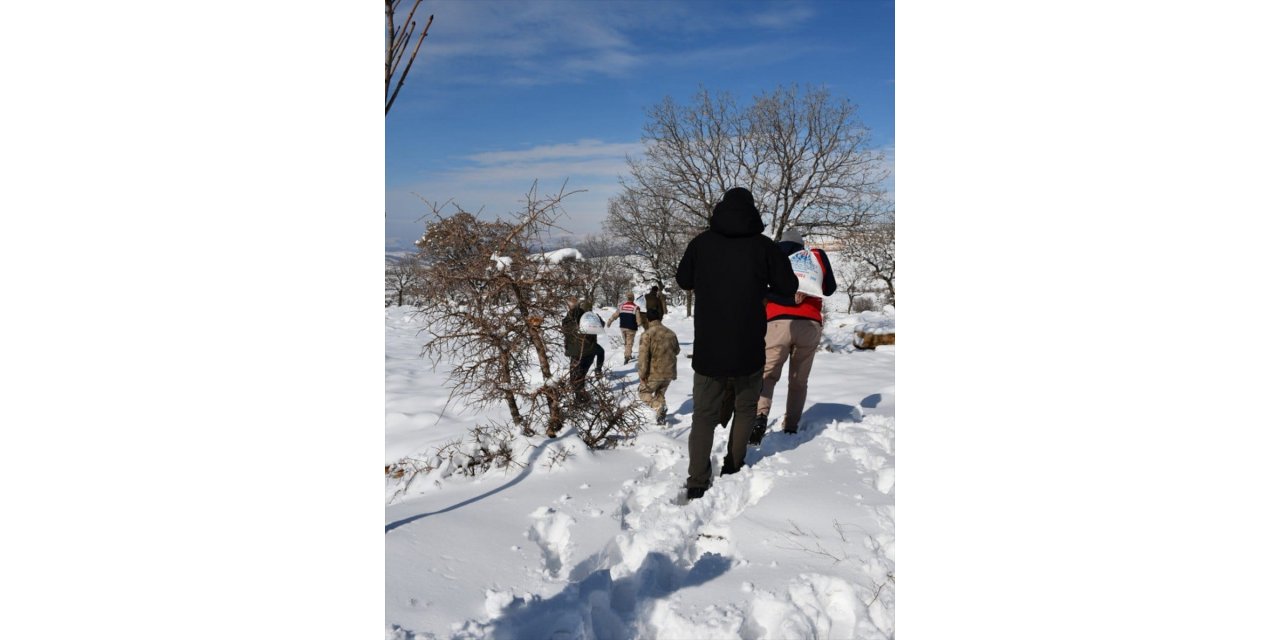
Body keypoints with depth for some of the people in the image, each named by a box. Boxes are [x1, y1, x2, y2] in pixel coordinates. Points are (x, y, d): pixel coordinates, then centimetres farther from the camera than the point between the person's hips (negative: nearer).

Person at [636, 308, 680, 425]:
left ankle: (658, 407, -11)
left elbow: (644, 355, -18)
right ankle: (662, 418, 20)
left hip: (654, 373, -5)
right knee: (660, 394, 24)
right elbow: (677, 351, 19)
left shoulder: (647, 334, -14)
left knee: (644, 392, 14)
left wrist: (642, 374, -12)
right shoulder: (671, 333, 4)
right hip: (669, 372, 5)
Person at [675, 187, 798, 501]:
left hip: (707, 347, 1)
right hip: (749, 349, -1)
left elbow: (683, 280, 9)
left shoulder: (701, 242, -3)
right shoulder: (763, 246, -8)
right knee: (744, 409, 20)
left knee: (704, 415, 9)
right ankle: (733, 467, 23)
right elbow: (789, 286, -1)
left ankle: (697, 483, 5)